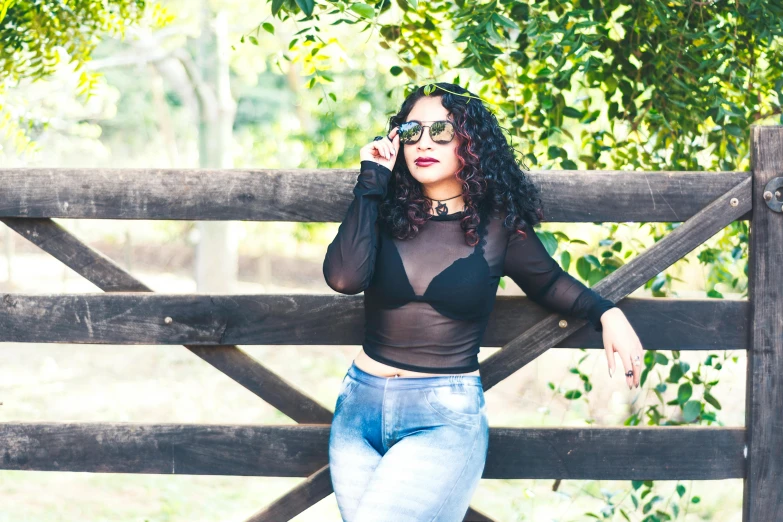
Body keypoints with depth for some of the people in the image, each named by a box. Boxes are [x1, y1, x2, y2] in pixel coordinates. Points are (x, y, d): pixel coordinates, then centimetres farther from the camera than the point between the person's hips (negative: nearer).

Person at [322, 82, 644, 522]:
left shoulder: (498, 225, 0)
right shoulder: (383, 211, 2)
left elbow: (548, 282, 17)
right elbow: (345, 278, -16)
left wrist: (607, 313, 0)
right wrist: (372, 181, -10)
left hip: (447, 417, -3)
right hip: (361, 407, 3)